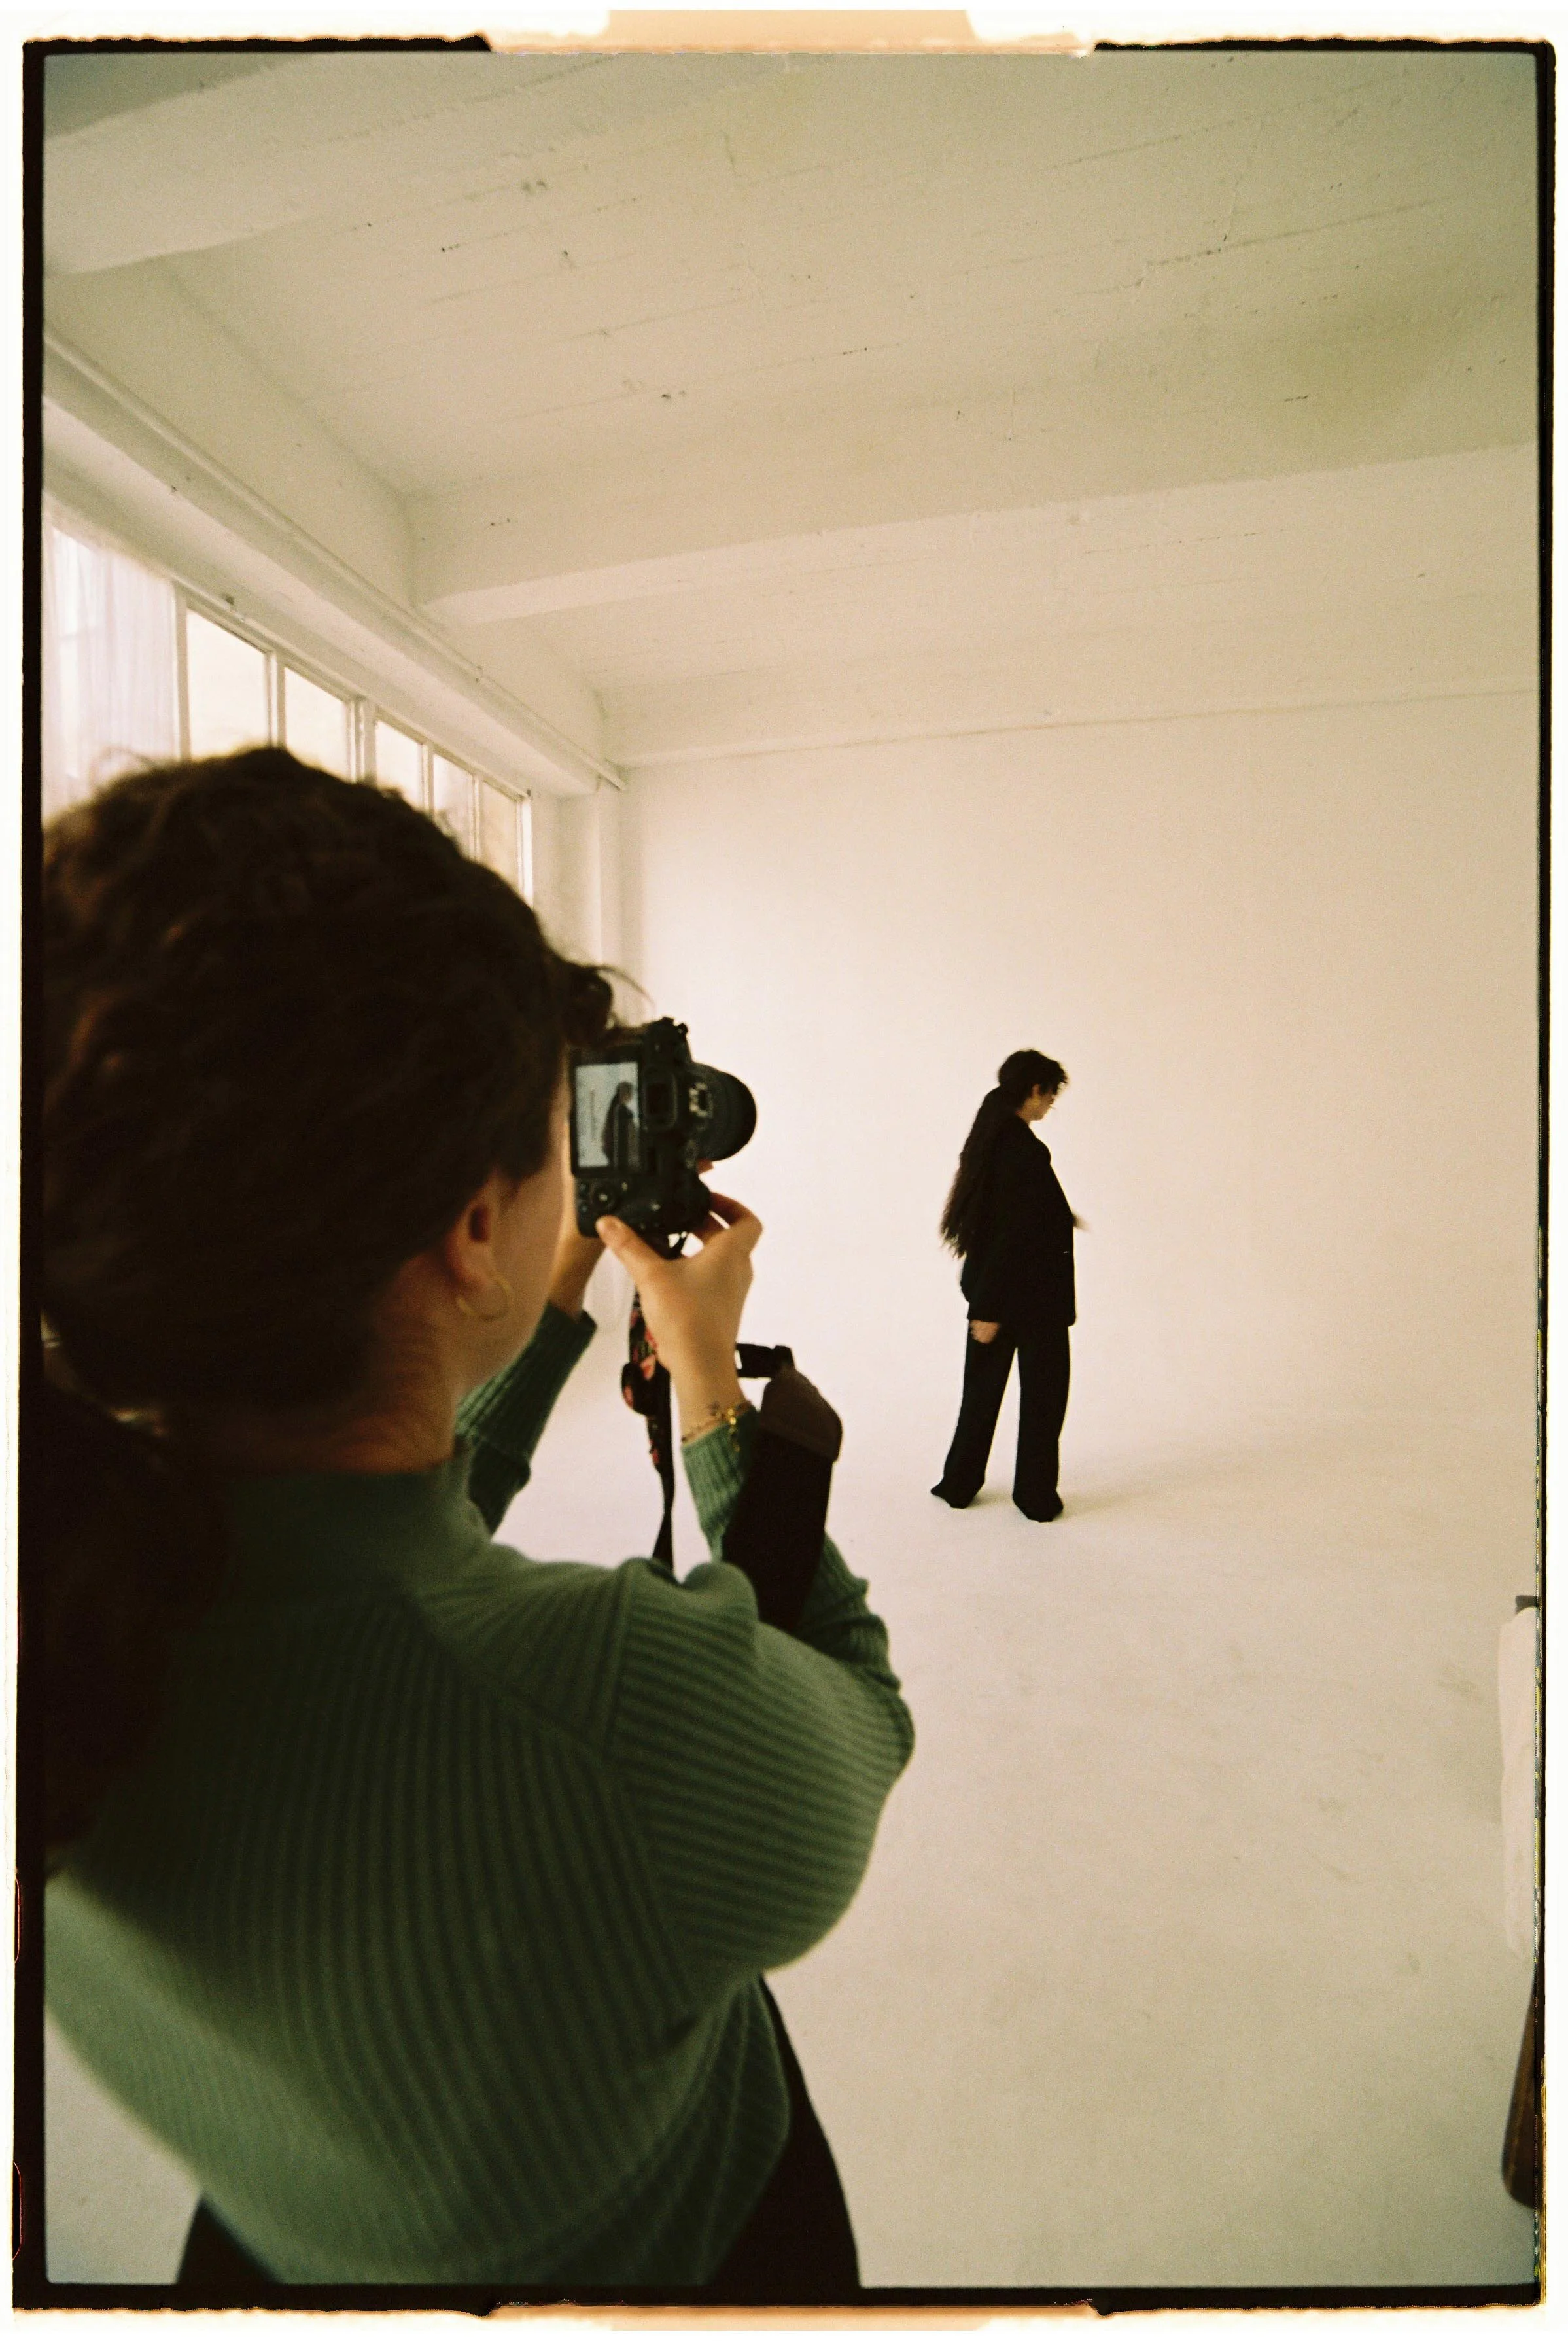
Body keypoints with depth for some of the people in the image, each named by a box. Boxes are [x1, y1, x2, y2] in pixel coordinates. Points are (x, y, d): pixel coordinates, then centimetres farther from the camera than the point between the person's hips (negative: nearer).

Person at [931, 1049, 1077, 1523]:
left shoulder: (988, 1140, 3)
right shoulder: (1028, 1152, -22)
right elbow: (1016, 1235, -23)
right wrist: (991, 1309, -19)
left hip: (990, 1288, 7)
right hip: (1034, 1293, -7)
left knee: (983, 1386, 18)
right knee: (1041, 1393, 10)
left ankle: (960, 1483, 29)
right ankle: (1036, 1496, 23)